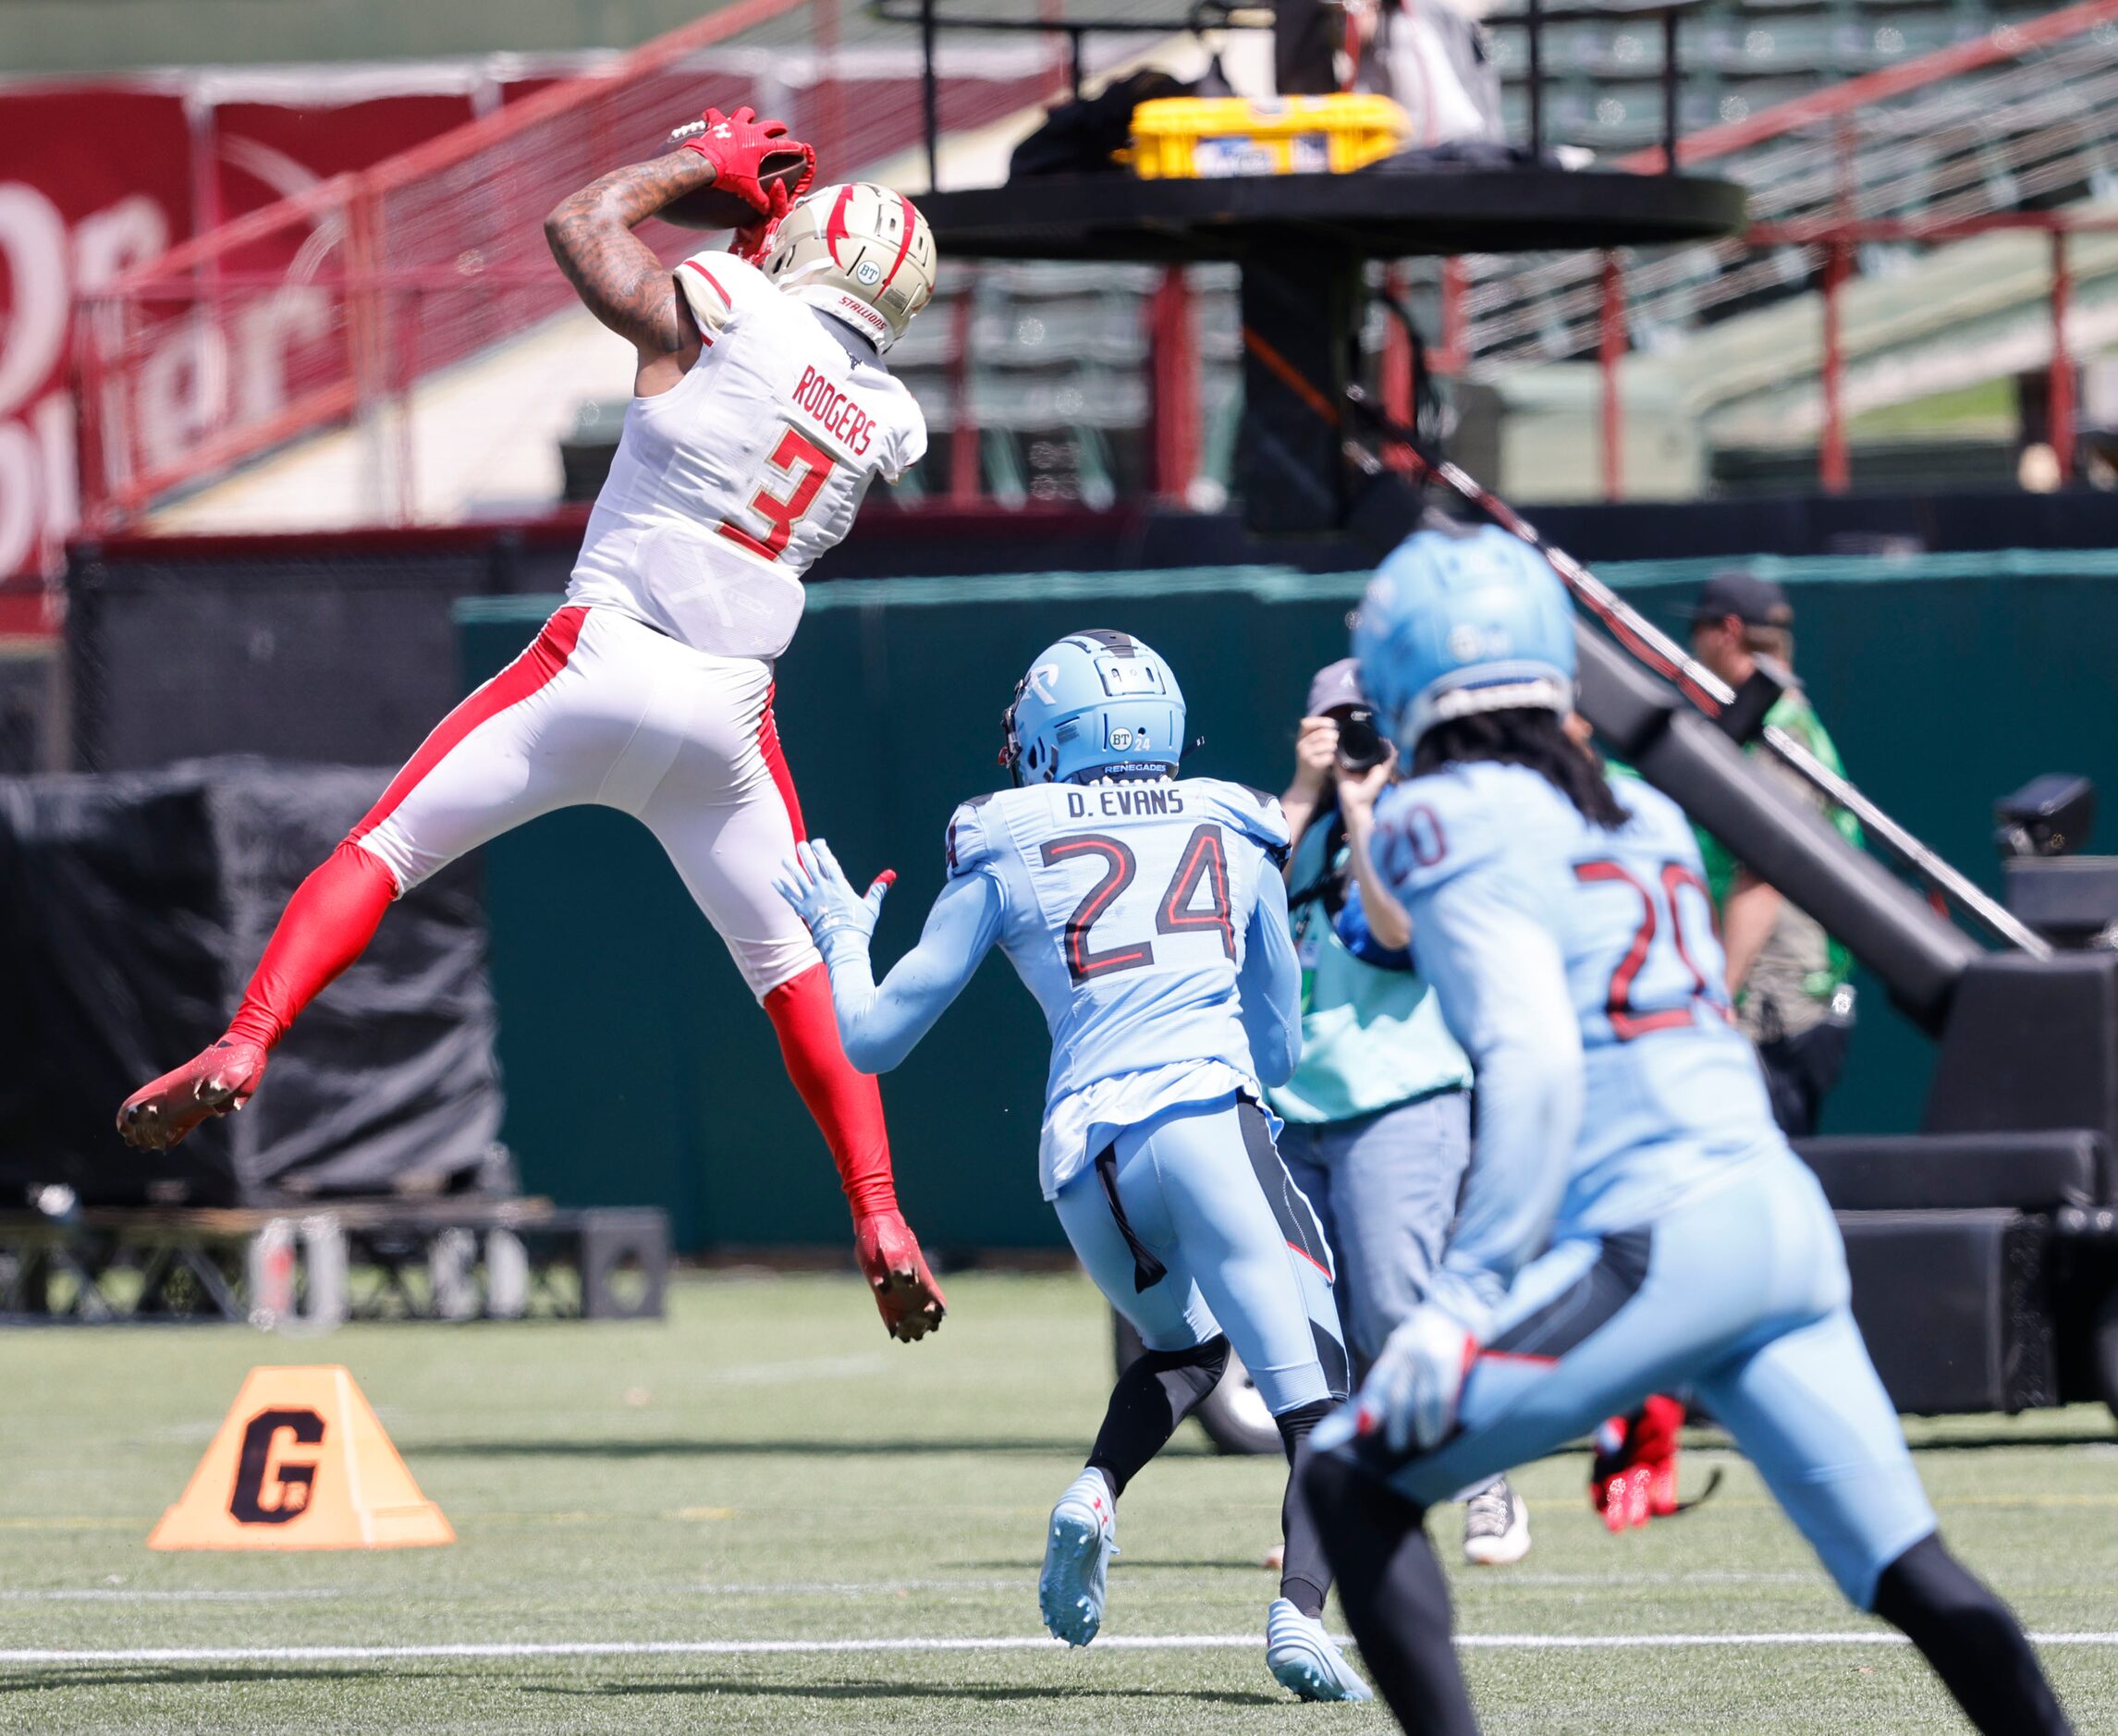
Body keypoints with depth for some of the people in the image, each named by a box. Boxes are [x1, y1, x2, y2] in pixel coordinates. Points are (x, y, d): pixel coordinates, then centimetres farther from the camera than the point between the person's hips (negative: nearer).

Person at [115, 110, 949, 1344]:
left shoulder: (729, 315, -4)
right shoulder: (891, 423, 8)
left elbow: (584, 222, 10)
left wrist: (704, 163, 24)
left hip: (606, 663, -3)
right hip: (730, 709, 3)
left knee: (387, 848, 6)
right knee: (797, 967, 16)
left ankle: (245, 1044, -10)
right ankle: (879, 1222, 9)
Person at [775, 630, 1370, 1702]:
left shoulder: (1005, 854, 16)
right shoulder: (1234, 837, 20)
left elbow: (874, 1038, 20)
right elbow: (1281, 1048, 29)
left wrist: (839, 939, 38)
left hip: (1082, 1155, 2)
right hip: (1206, 1119, -2)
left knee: (1184, 1341, 30)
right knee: (1318, 1401, -8)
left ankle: (1097, 1490, 3)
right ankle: (1300, 1606, -33)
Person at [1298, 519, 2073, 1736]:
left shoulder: (1450, 820, -2)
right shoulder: (1643, 815, 20)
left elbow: (1535, 1062, -14)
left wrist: (1467, 1292, -16)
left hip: (1658, 1244, -7)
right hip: (1790, 1217, 7)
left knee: (1354, 1477, -1)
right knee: (1909, 1569, 10)